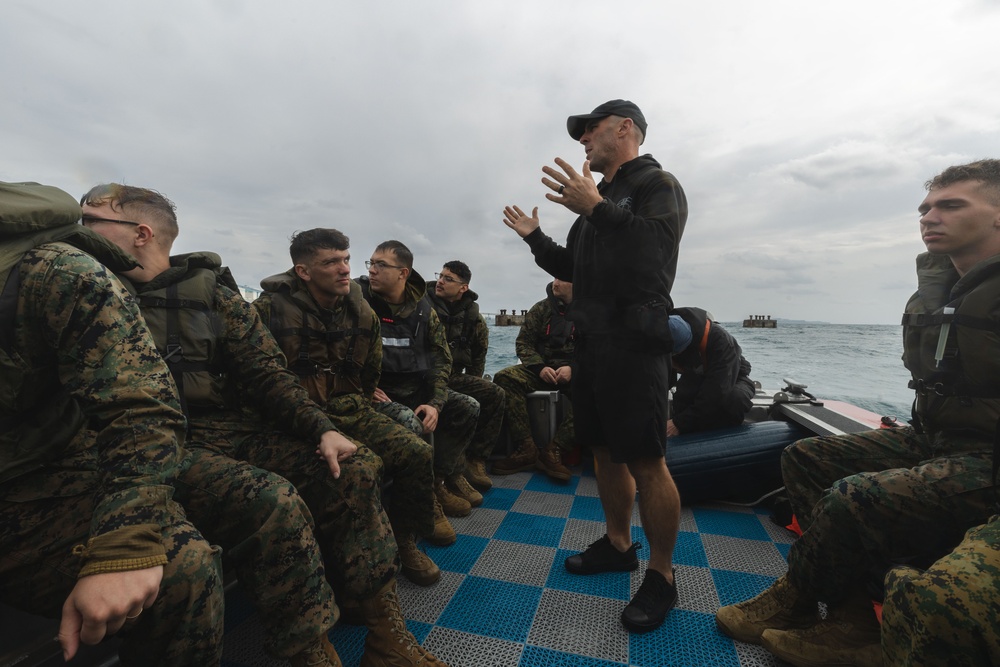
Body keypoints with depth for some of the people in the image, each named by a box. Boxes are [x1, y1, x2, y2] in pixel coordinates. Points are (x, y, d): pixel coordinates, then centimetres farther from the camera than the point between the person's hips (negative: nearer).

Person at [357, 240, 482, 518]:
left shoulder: (423, 310, 1)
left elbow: (441, 360, 1)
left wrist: (435, 403, -11)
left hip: (414, 390, 5)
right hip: (376, 393, -5)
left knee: (468, 407, -5)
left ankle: (444, 475, 11)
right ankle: (429, 491, -5)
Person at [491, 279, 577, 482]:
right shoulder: (541, 309, 9)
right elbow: (523, 342, 8)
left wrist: (573, 368, -19)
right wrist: (540, 367, -10)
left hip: (574, 372, -2)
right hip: (543, 369, 2)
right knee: (505, 378, -24)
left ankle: (554, 450, -26)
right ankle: (526, 449, -23)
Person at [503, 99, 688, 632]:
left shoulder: (657, 184, 0)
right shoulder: (597, 195, 23)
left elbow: (655, 249, -20)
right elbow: (573, 269, 25)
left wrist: (597, 209, -25)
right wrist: (534, 237, 20)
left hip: (633, 344, -8)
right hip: (592, 343, 8)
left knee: (645, 464, -3)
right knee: (605, 452, 15)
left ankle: (661, 577, 16)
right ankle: (617, 544, 33)